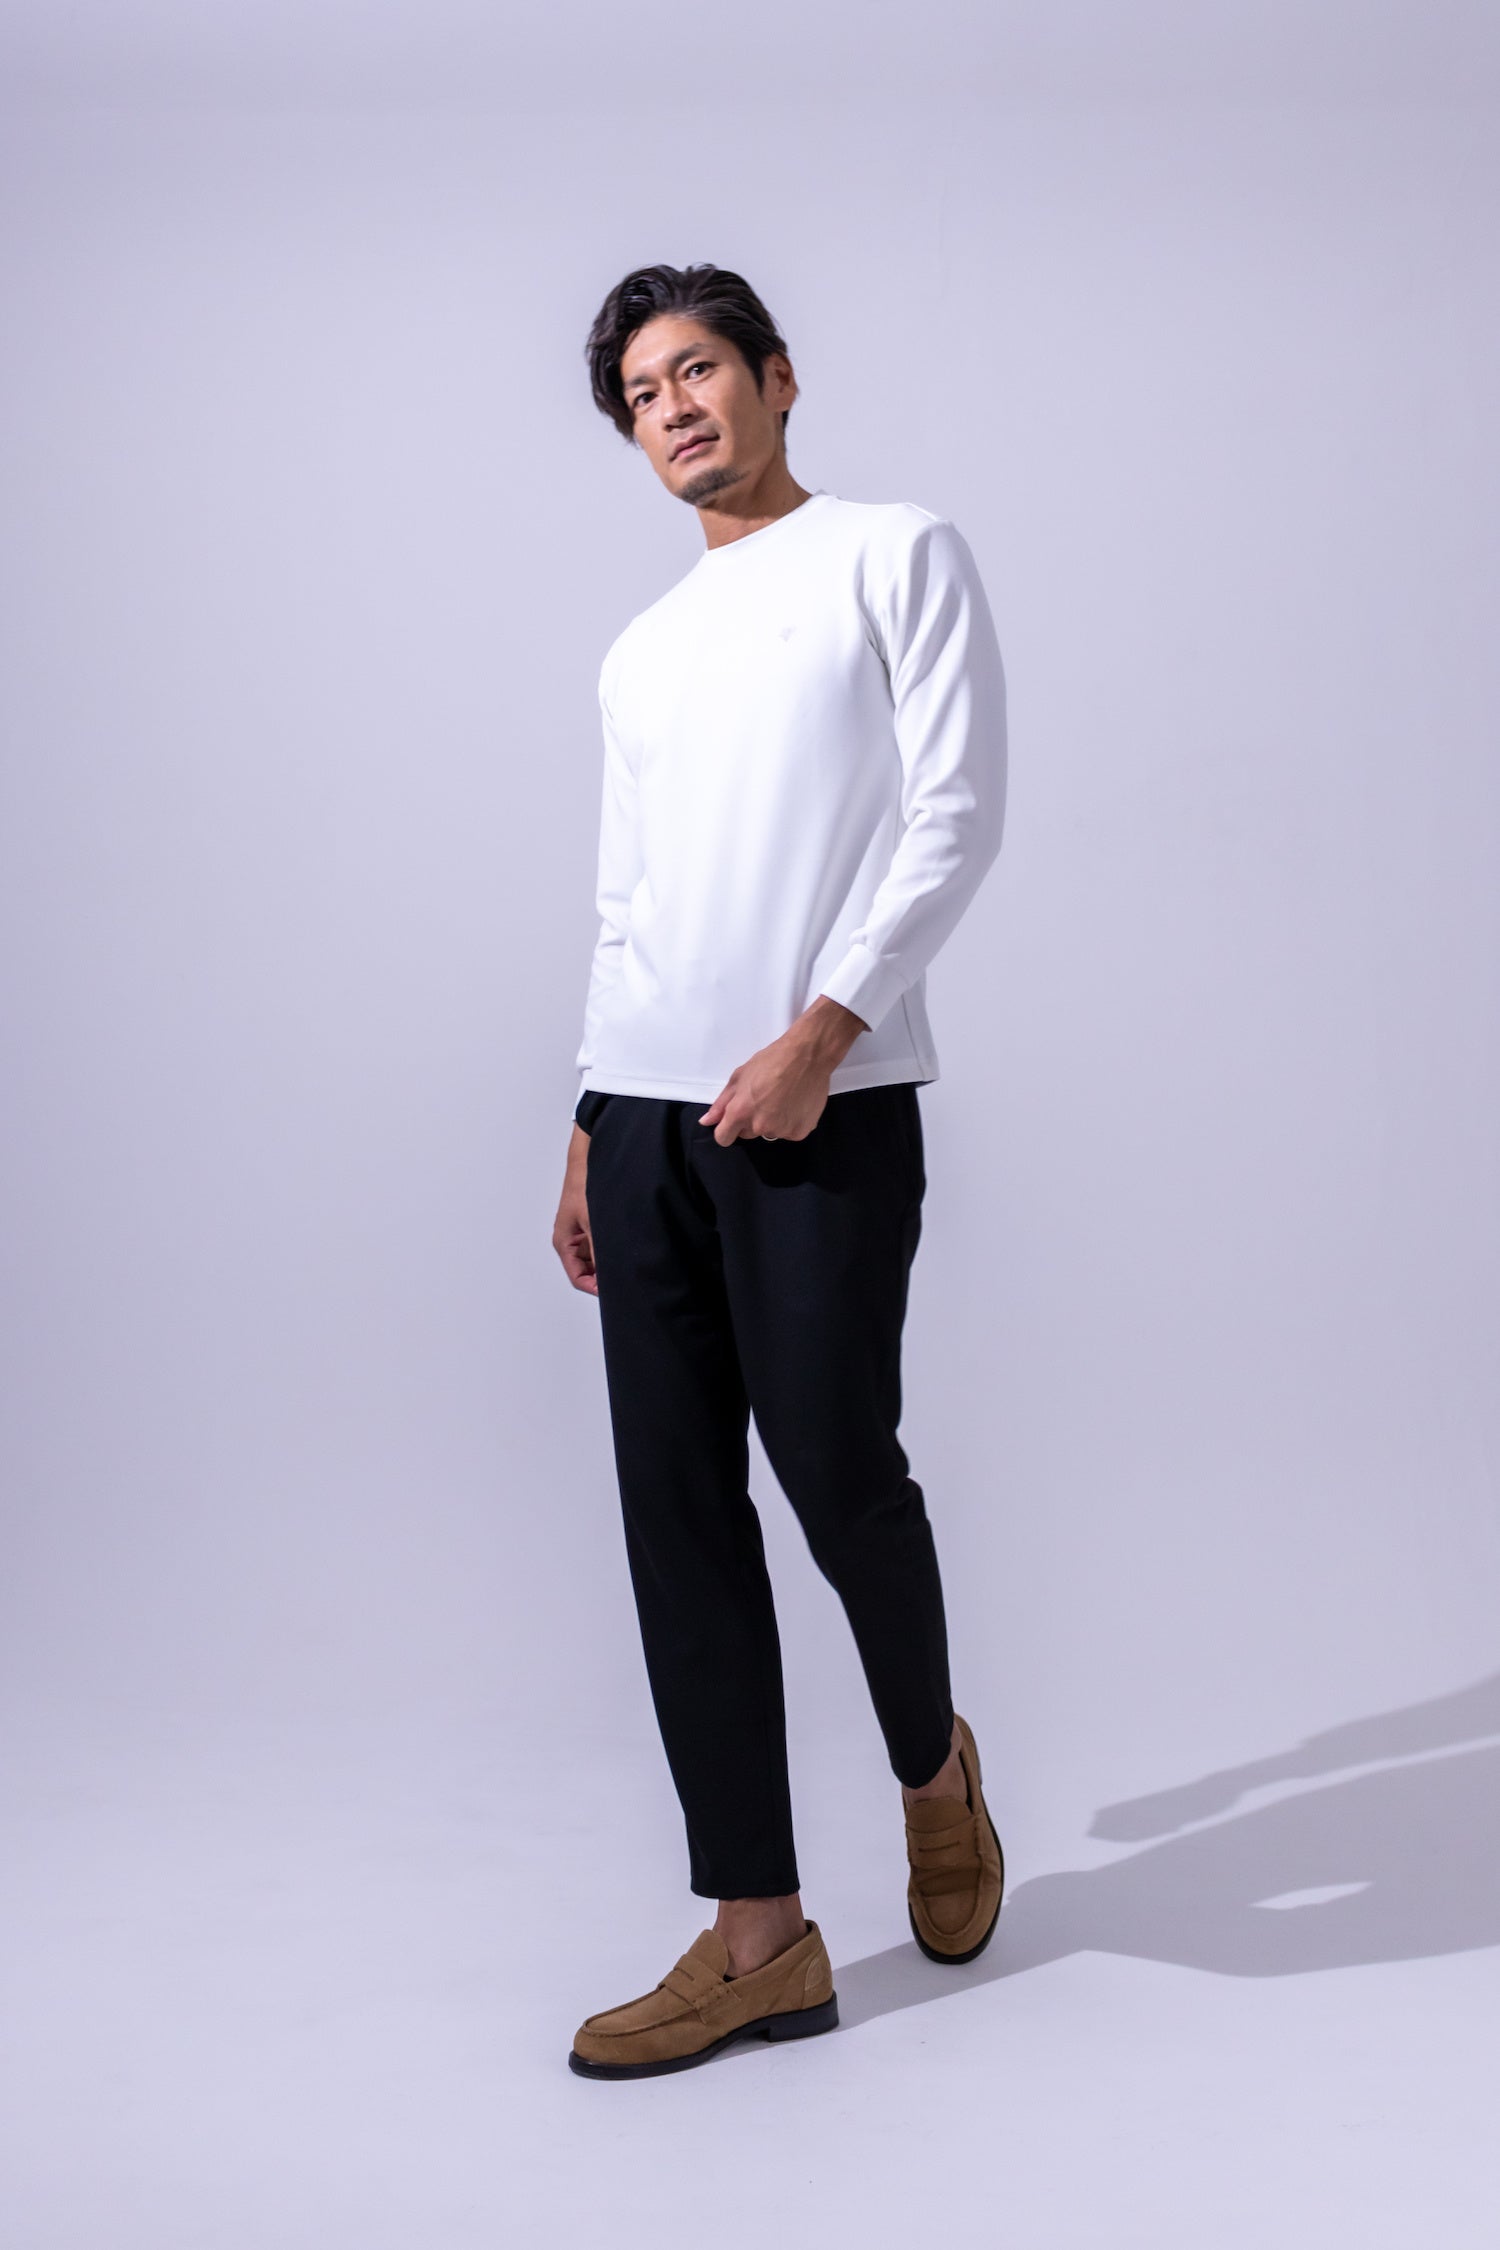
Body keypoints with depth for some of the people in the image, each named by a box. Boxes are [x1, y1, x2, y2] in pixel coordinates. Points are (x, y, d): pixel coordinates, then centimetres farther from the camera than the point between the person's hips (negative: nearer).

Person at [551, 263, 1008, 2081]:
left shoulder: (896, 557, 6)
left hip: (827, 1100, -6)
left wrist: (822, 1030, -14)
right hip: (649, 1111, 6)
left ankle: (932, 1763, 23)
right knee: (677, 1504, 0)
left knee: (833, 1468, -9)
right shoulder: (640, 654, 23)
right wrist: (587, 1130, 15)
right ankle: (759, 1937, 5)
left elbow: (957, 815, -5)